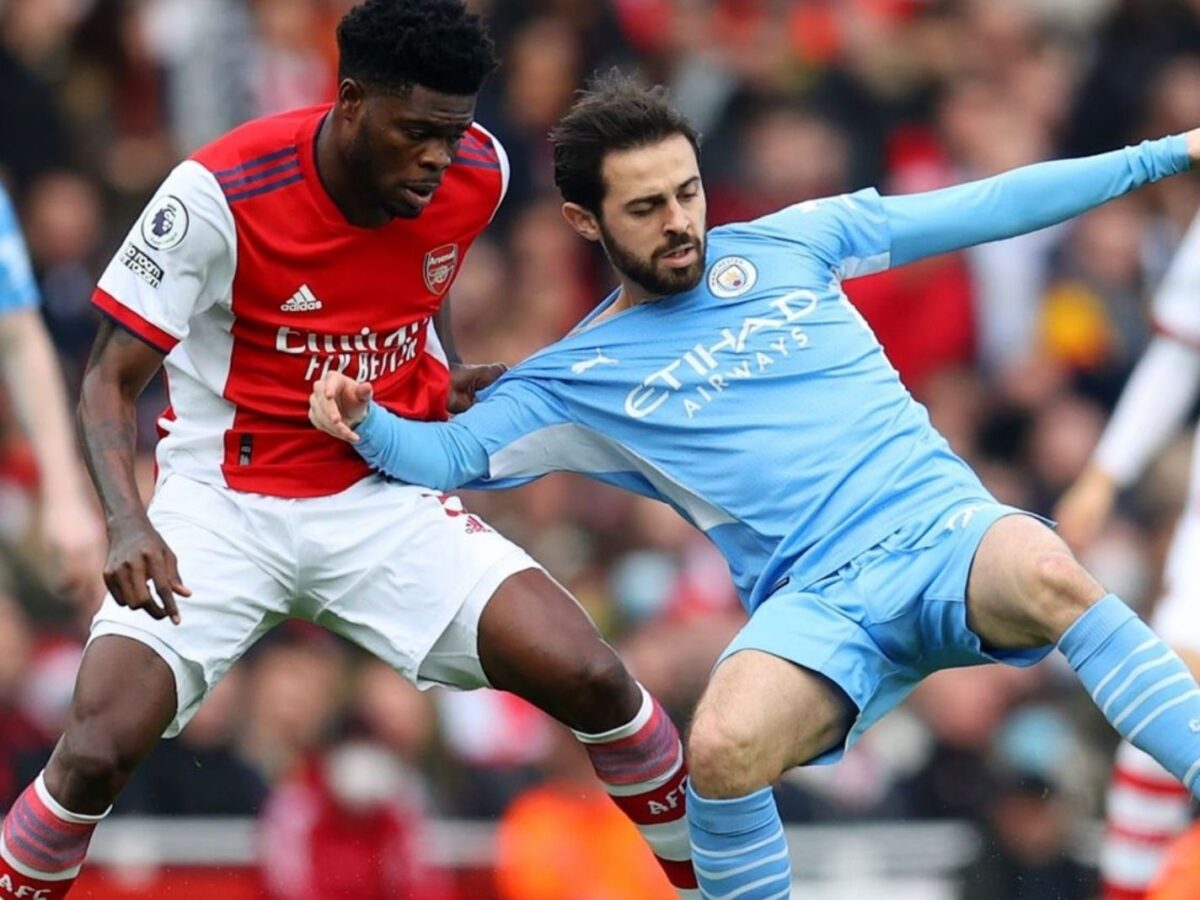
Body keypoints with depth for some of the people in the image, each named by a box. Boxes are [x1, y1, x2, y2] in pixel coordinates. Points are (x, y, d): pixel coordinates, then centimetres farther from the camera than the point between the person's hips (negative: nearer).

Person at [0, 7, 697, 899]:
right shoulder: (220, 193, -22)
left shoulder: (477, 173, -9)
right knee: (95, 753, -23)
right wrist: (129, 526, -32)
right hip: (223, 504, -3)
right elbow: (112, 380, -17)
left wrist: (444, 385, 7)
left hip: (382, 499, 3)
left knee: (591, 679, -15)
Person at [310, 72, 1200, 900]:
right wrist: (366, 424, -9)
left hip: (943, 526, 0)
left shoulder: (790, 242, 14)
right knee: (723, 752, -32)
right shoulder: (579, 376, 14)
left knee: (1045, 573, -37)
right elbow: (450, 454, 14)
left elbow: (982, 206, 17)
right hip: (824, 599, 0)